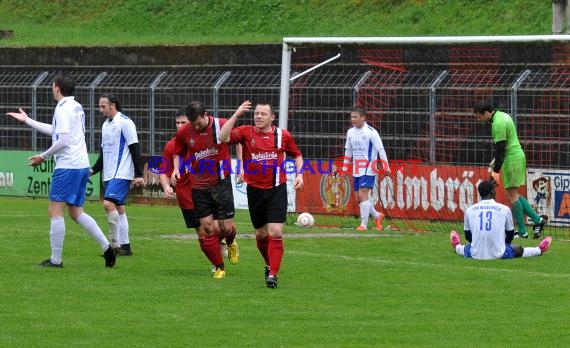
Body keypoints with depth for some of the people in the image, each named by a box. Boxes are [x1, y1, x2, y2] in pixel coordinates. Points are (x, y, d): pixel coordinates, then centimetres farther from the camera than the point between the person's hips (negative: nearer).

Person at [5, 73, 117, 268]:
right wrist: (27, 121, 35)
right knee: (76, 213, 13)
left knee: (55, 211, -5)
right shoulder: (77, 107, 17)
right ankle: (107, 248, 5)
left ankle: (55, 259, -5)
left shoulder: (63, 109, -12)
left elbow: (62, 140, -20)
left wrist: (44, 157, -8)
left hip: (67, 166, -9)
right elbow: (55, 130, 28)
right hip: (82, 165, 9)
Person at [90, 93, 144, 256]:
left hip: (122, 174, -9)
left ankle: (116, 242, -16)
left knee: (109, 203, -20)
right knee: (119, 209, 8)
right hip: (109, 175, 9)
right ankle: (125, 246, 10)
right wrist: (93, 170, 13)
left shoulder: (125, 122, -9)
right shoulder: (106, 125, 16)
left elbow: (135, 149, -12)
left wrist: (139, 174, -16)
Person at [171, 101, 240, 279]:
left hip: (221, 182, -2)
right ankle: (219, 267, 11)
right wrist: (176, 169, -3)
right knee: (206, 227, -3)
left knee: (226, 227, -2)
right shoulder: (184, 132, -3)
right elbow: (178, 153, 14)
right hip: (199, 186, 2)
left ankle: (231, 242, 37)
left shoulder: (222, 125, -10)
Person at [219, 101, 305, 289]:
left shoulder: (283, 136, 1)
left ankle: (273, 274, -10)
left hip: (277, 189, -1)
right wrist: (236, 115, -22)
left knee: (275, 232, -13)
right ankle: (269, 264, 37)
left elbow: (296, 155, 17)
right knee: (261, 234, 12)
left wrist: (299, 174, 2)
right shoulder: (246, 132, -2)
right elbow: (223, 137, -19)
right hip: (255, 189, 1)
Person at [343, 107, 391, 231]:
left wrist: (386, 167, -14)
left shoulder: (371, 132, -11)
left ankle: (364, 224, -12)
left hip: (368, 170, -7)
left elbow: (381, 150, -11)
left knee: (363, 194, -16)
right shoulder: (350, 132, 8)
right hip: (356, 171, 7)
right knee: (358, 198, 7)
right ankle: (377, 216, 28)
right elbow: (348, 151, 19)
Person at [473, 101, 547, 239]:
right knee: (513, 195, 13)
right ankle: (537, 219, 11)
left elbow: (500, 148, -19)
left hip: (512, 159, -10)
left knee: (512, 195, -4)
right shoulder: (502, 115, 13)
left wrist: (496, 171, -14)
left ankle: (522, 232, -2)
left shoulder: (497, 124, -18)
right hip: (518, 155, 10)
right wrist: (495, 161, 23)